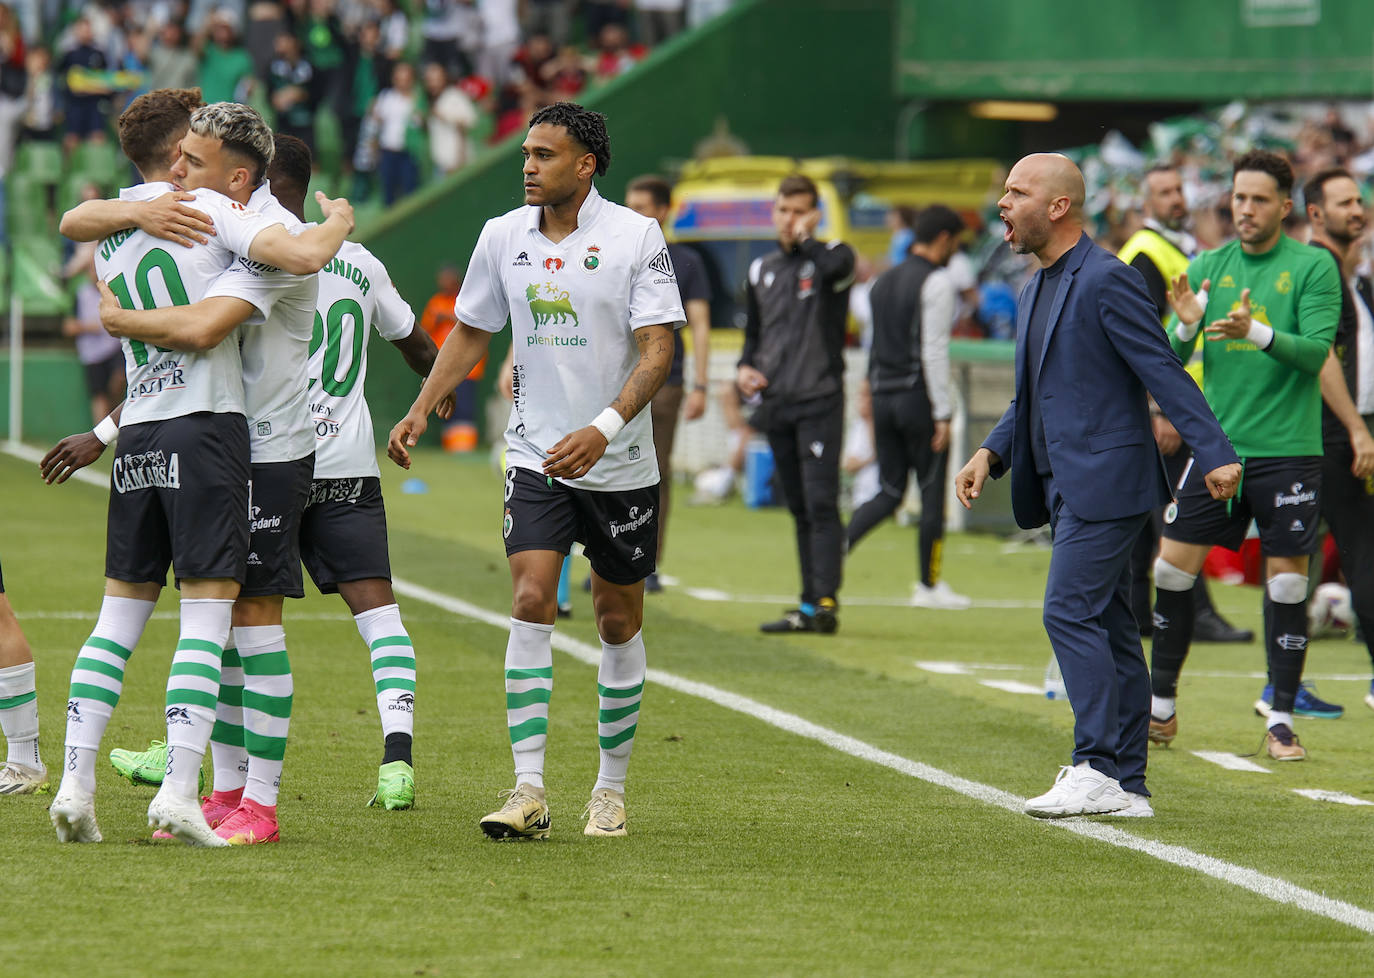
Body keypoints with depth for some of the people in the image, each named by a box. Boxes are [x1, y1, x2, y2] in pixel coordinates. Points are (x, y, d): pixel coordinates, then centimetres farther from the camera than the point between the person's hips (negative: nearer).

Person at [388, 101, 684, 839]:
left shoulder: (636, 237, -9)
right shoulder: (503, 237, 3)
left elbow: (658, 350, -13)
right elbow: (470, 331, 15)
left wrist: (603, 429, -27)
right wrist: (421, 410, 3)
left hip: (620, 465, -2)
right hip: (534, 457, 2)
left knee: (618, 620, 8)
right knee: (530, 601, -14)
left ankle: (611, 790, 22)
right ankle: (528, 791, -16)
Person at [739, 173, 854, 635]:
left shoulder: (833, 256, -2)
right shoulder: (761, 271, 16)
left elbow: (833, 266, -28)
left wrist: (806, 238, -11)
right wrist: (745, 367, 7)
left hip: (820, 401, -6)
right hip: (776, 404, 6)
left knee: (821, 503, -14)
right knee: (799, 508, 9)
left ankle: (824, 601, -18)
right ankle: (809, 608, 12)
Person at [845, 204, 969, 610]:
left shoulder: (884, 281, 14)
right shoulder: (936, 282, -10)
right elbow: (933, 350, -16)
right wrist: (943, 414, -14)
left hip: (883, 395, 7)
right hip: (919, 398, -7)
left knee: (889, 494, 11)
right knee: (932, 493, 4)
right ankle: (929, 585, 8)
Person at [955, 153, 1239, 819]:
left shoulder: (1106, 281, -12)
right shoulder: (1036, 291, 17)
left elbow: (1164, 372, -17)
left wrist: (1214, 456, -23)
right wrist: (992, 452, 8)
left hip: (1106, 480, -10)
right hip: (1068, 485, 10)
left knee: (1070, 613, -15)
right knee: (1108, 627, 9)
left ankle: (1097, 770, -14)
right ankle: (1126, 786, 12)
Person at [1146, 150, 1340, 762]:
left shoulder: (1313, 268, -3)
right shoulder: (1207, 267, 8)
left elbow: (1316, 351, -13)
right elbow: (1171, 360, 5)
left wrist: (1257, 332, -29)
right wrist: (1186, 325, -17)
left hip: (1287, 451, -3)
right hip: (1217, 442, 3)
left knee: (1286, 582, -2)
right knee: (1172, 569, 0)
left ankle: (1281, 723, 7)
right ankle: (1160, 709, 13)